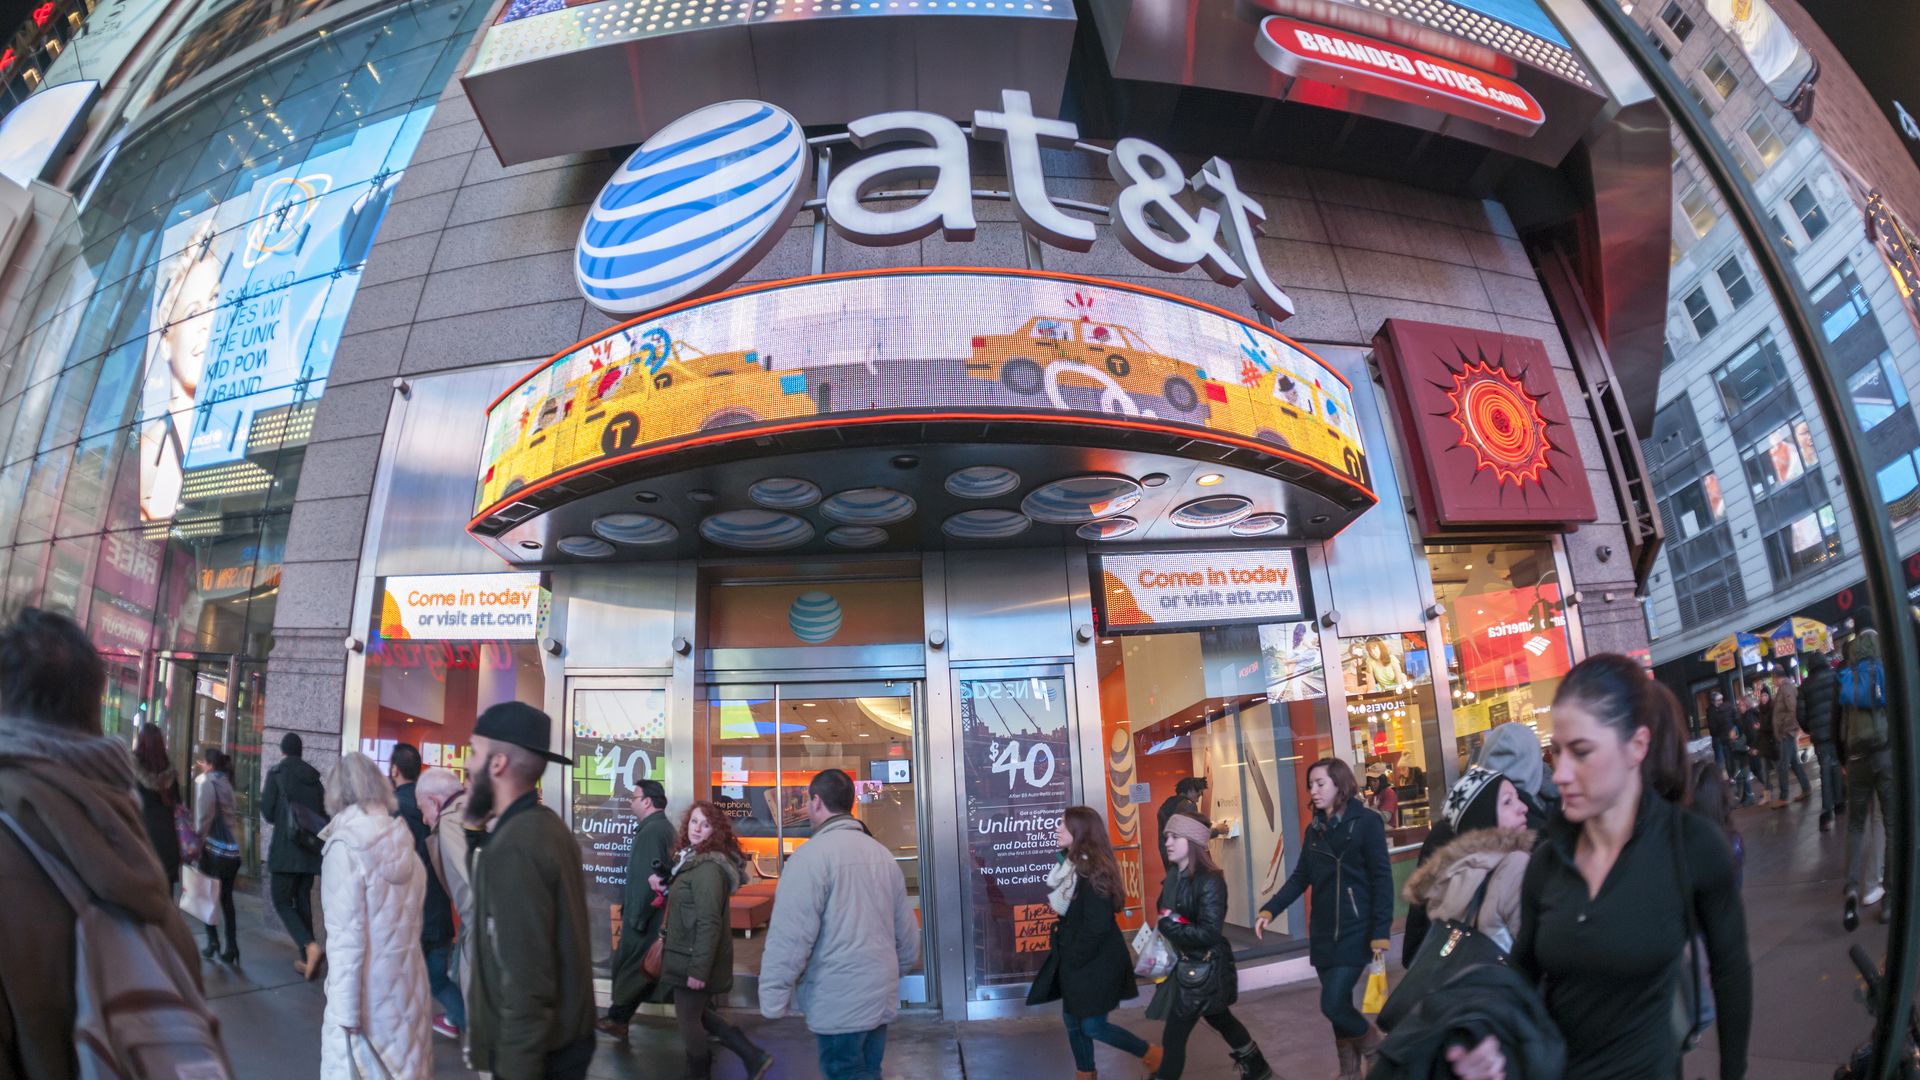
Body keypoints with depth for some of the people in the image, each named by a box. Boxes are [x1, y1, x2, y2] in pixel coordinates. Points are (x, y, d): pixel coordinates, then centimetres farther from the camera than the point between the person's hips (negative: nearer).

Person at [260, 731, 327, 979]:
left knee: (282, 902, 1)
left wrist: (264, 794, 15)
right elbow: (323, 814, 12)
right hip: (311, 849, 5)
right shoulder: (314, 776, 10)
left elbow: (268, 814, -3)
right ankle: (306, 958, 12)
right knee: (303, 902, 12)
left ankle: (310, 946, -19)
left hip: (286, 849, -5)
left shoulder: (276, 772, -4)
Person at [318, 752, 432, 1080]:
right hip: (407, 985, 5)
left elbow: (346, 937, -16)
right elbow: (408, 919, 3)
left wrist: (344, 1012, -13)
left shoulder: (345, 846, -14)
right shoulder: (402, 839, 2)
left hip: (365, 991, -5)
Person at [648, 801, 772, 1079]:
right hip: (688, 954, 10)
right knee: (699, 1014, 19)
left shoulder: (707, 867, -22)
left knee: (688, 1019, 7)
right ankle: (753, 1057, 22)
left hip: (695, 959, -10)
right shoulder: (694, 860, 9)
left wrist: (699, 969, -25)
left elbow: (709, 923, -26)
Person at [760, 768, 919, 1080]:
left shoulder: (812, 855, -13)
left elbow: (790, 938, -19)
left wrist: (772, 1000, -12)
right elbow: (907, 932, 13)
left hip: (838, 1003, -7)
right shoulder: (882, 853, 9)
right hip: (880, 998, 7)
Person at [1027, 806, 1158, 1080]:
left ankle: (1152, 1055, 18)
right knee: (1073, 1020, 13)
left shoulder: (1093, 870, -22)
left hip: (1095, 961, -9)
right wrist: (1059, 945, 6)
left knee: (1093, 1026, -1)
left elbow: (1097, 924, -25)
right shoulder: (1068, 863, 6)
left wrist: (1074, 959, -17)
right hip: (1072, 958, 9)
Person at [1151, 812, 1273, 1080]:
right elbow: (1166, 915, 6)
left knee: (1173, 1037, -2)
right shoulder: (1173, 877, 0)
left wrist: (1168, 924, -24)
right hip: (1184, 965, 8)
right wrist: (1162, 925, -13)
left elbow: (1208, 933, -27)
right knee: (1221, 1019, 27)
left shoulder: (1210, 881, -22)